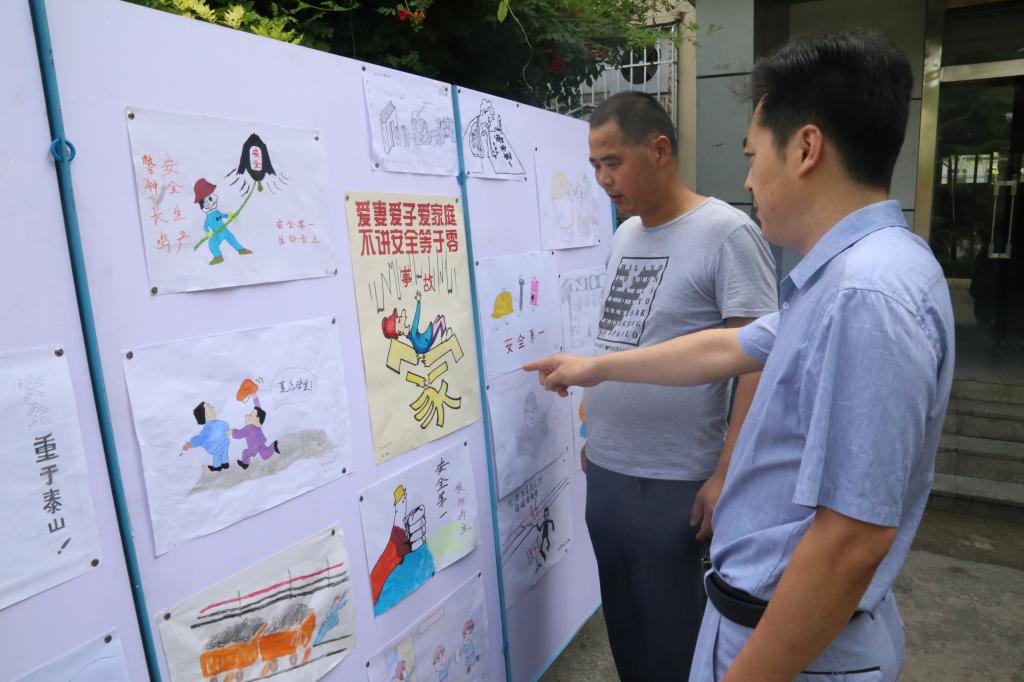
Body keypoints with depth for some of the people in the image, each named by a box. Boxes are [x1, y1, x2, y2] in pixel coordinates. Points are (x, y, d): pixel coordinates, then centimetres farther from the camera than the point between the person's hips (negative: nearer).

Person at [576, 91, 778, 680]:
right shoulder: (624, 236, 9)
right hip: (604, 469, 7)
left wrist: (726, 475, -17)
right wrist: (597, 437, 13)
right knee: (622, 623, 21)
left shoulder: (726, 232, -13)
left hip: (671, 482, -7)